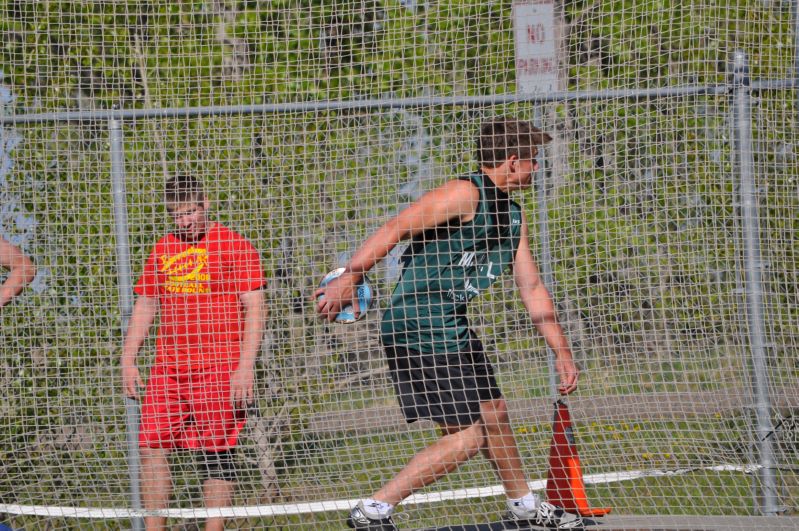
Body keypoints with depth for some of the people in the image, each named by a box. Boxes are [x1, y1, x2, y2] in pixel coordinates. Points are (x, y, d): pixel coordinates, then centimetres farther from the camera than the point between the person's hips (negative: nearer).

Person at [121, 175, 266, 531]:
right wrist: (128, 360, 13)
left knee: (215, 453, -3)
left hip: (217, 369, -5)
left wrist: (245, 366, -13)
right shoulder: (163, 250, 16)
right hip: (167, 368, 5)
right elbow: (145, 306, 21)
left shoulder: (234, 247, -1)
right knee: (150, 446, -4)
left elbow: (255, 308, -5)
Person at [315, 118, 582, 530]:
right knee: (467, 435, -11)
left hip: (454, 330, 10)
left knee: (493, 413, 21)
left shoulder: (513, 217, 17)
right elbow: (394, 229, -19)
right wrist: (349, 277, -27)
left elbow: (532, 289, 23)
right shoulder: (466, 195, -13)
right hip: (420, 329, -10)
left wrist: (562, 351, 21)